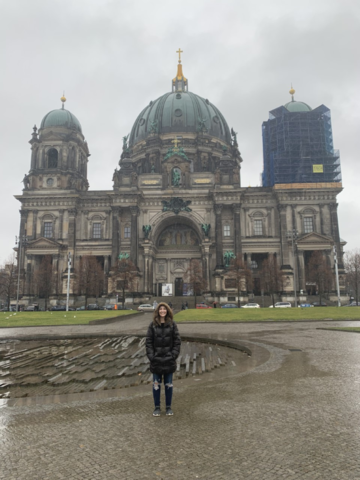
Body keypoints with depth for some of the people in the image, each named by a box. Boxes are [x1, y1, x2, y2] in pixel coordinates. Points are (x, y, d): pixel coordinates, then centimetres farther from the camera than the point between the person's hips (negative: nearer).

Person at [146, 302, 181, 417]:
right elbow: (148, 341, -2)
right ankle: (157, 407, 23)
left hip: (169, 360, 0)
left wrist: (174, 355, -9)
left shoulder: (172, 324, -1)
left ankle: (168, 407, 25)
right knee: (156, 384, 9)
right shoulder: (153, 325, -2)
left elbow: (177, 341, -1)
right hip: (156, 360, 0)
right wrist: (151, 356, -9)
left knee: (169, 384, 11)